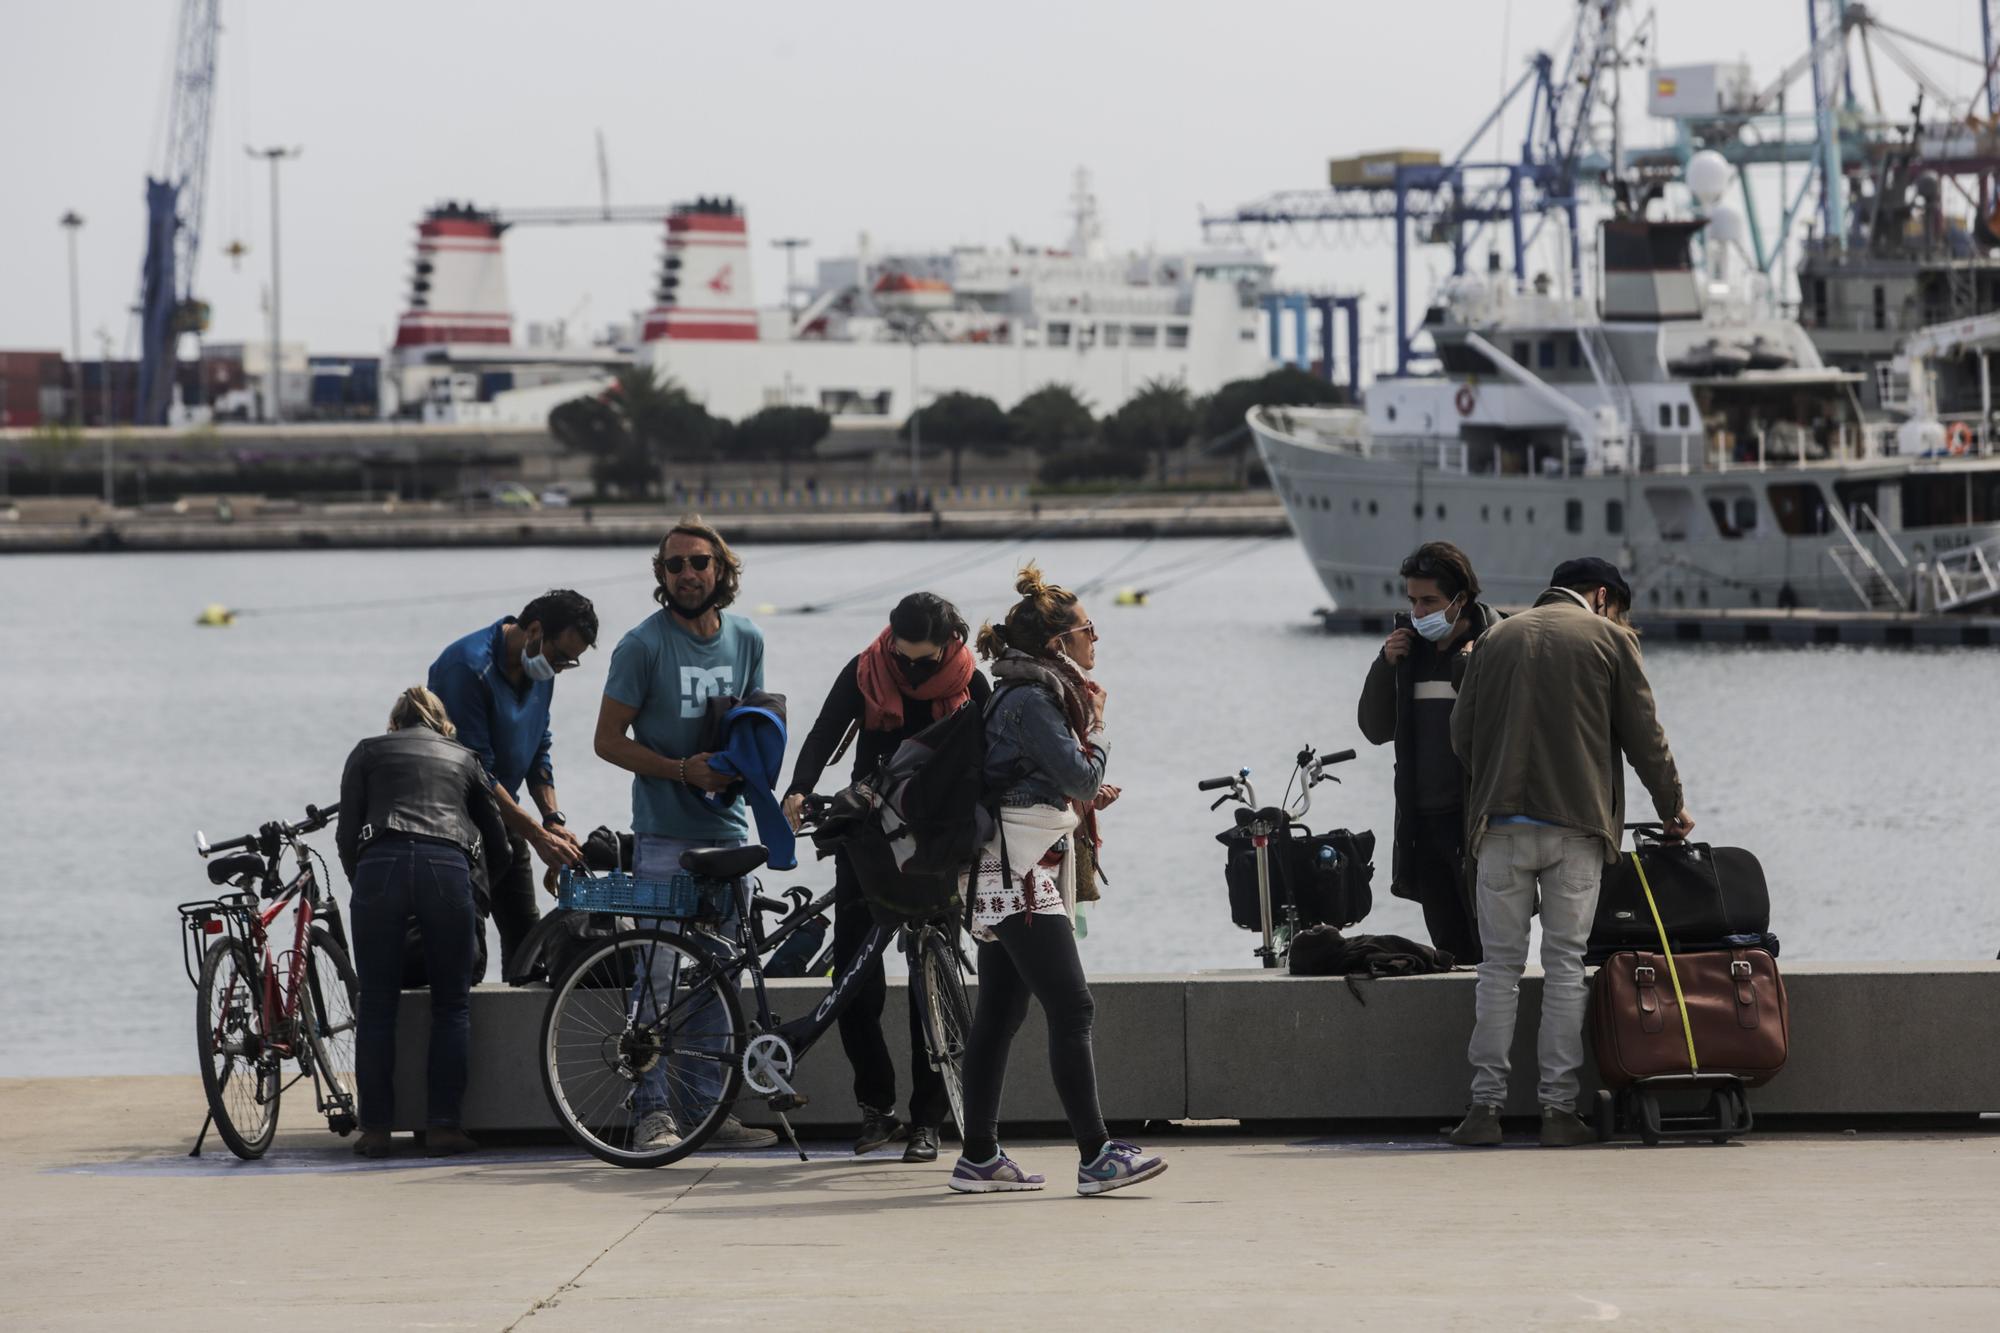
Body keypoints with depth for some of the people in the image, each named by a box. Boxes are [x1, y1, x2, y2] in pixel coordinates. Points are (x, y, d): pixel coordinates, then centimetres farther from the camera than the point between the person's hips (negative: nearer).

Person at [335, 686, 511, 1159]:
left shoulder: (368, 752, 25)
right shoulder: (464, 759, 29)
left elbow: (347, 833, 14)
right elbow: (499, 846, 32)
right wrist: (477, 887, 49)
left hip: (380, 866, -1)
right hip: (449, 867, 1)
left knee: (377, 1005, 5)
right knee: (452, 1004, 8)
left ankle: (375, 1128, 3)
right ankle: (443, 1125, 1)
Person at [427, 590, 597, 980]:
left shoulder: (539, 672, 3)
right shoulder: (469, 666, -24)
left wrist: (554, 820, -4)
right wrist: (537, 834, -27)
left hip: (502, 816, 8)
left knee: (525, 933, 7)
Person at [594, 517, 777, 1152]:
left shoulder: (746, 639, 8)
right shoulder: (643, 644, -7)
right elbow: (610, 740, -5)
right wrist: (683, 770, -16)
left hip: (726, 827, 5)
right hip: (664, 835, -5)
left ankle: (708, 1106, 14)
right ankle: (652, 1110, -4)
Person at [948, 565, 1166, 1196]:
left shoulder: (1035, 693, 17)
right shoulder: (1031, 700, -14)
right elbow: (1082, 774, -19)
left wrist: (1084, 798, 11)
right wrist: (1096, 724, -2)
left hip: (1005, 881, 11)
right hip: (1021, 877, -11)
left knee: (999, 1013, 10)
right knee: (1072, 1009, -13)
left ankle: (979, 1157, 12)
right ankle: (1096, 1156, -16)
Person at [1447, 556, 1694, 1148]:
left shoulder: (1497, 638, 13)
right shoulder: (1610, 639, 4)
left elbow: (1461, 732, 14)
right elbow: (1644, 735, 5)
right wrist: (1671, 806, 18)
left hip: (1501, 825, 2)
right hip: (1576, 824, -2)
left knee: (1500, 965, 5)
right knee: (1564, 965, 1)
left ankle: (1486, 1105, 0)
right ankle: (1558, 1110, -1)